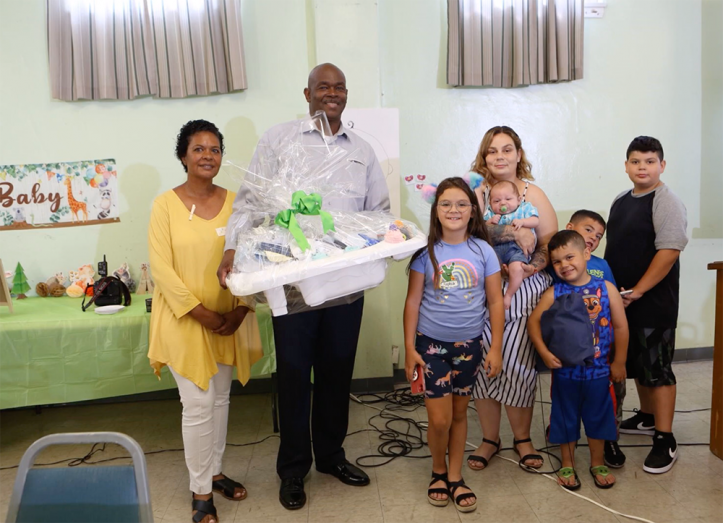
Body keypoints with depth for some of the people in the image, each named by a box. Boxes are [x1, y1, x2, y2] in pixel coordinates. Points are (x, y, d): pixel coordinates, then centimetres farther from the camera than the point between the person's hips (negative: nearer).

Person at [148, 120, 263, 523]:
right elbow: (162, 268, -11)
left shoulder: (234, 202, 2)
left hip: (229, 319, 4)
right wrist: (201, 313, -16)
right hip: (185, 320, -4)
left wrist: (239, 310, -10)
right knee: (199, 406, -1)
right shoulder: (166, 204, -8)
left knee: (221, 399, 16)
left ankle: (216, 471, 35)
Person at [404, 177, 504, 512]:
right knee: (439, 418, 1)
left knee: (459, 413, 14)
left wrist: (496, 349, -3)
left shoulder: (482, 250, -4)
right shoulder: (426, 251, -6)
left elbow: (495, 302, 0)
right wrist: (409, 348, -6)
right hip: (431, 343, -1)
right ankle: (438, 471, 28)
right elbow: (413, 301, -4)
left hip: (468, 344, 2)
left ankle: (455, 477, 30)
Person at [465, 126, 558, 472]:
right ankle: (489, 439, 23)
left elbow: (551, 242, 1)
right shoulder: (476, 193, 8)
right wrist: (513, 231, -21)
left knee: (517, 365, -1)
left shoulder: (533, 194, 8)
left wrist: (535, 265, -17)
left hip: (525, 294, 0)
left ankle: (522, 438, 22)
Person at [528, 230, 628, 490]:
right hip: (565, 369, 0)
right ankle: (567, 465, 31)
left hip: (599, 369, 1)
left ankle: (598, 464, 36)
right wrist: (544, 353, -18)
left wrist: (619, 362, -1)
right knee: (565, 417, 13)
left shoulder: (606, 289, -7)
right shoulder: (554, 293, -8)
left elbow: (621, 326, -2)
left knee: (598, 417, 16)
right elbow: (533, 321, -8)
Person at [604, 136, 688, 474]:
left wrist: (637, 292, -20)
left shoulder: (665, 202, -12)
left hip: (653, 303, -7)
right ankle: (647, 418, 37)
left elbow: (669, 250, -20)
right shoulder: (620, 202, 12)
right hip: (623, 302, 7)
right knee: (636, 364, 19)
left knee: (657, 369, -2)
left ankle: (665, 441, 7)